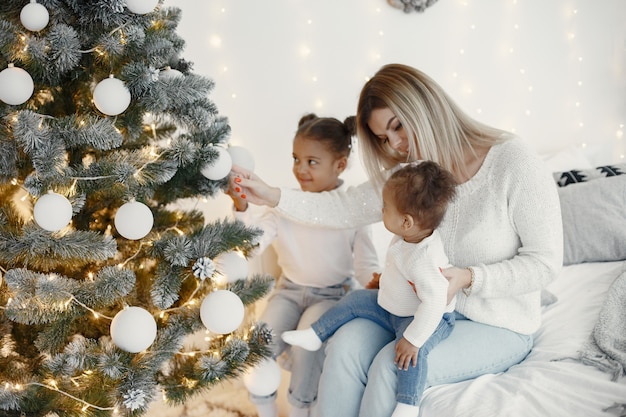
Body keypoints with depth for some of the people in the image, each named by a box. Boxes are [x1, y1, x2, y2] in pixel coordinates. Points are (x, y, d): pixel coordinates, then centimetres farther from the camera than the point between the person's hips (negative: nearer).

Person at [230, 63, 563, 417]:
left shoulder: (514, 163, -17)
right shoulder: (413, 171, 3)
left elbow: (545, 263, -14)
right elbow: (345, 209, 0)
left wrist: (469, 278, -25)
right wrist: (274, 196, -12)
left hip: (500, 328, -5)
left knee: (392, 366, -24)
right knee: (346, 345, -18)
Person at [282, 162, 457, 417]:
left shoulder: (423, 261, -39)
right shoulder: (407, 237, -11)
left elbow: (434, 303, -39)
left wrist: (413, 339, -35)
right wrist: (385, 280, 16)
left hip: (429, 318, -10)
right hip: (393, 306, 10)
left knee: (412, 349, -36)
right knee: (355, 300, 11)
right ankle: (314, 336, 21)